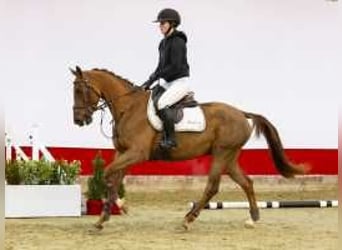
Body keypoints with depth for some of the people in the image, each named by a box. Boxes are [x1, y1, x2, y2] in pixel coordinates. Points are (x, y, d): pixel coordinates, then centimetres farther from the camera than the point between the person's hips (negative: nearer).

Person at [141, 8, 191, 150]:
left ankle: (170, 139, -23)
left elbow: (175, 67, -22)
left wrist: (155, 77, -20)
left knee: (161, 104, -29)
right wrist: (150, 82, 6)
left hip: (180, 82, -10)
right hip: (167, 82, 10)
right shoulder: (164, 43, 13)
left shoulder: (177, 42, -14)